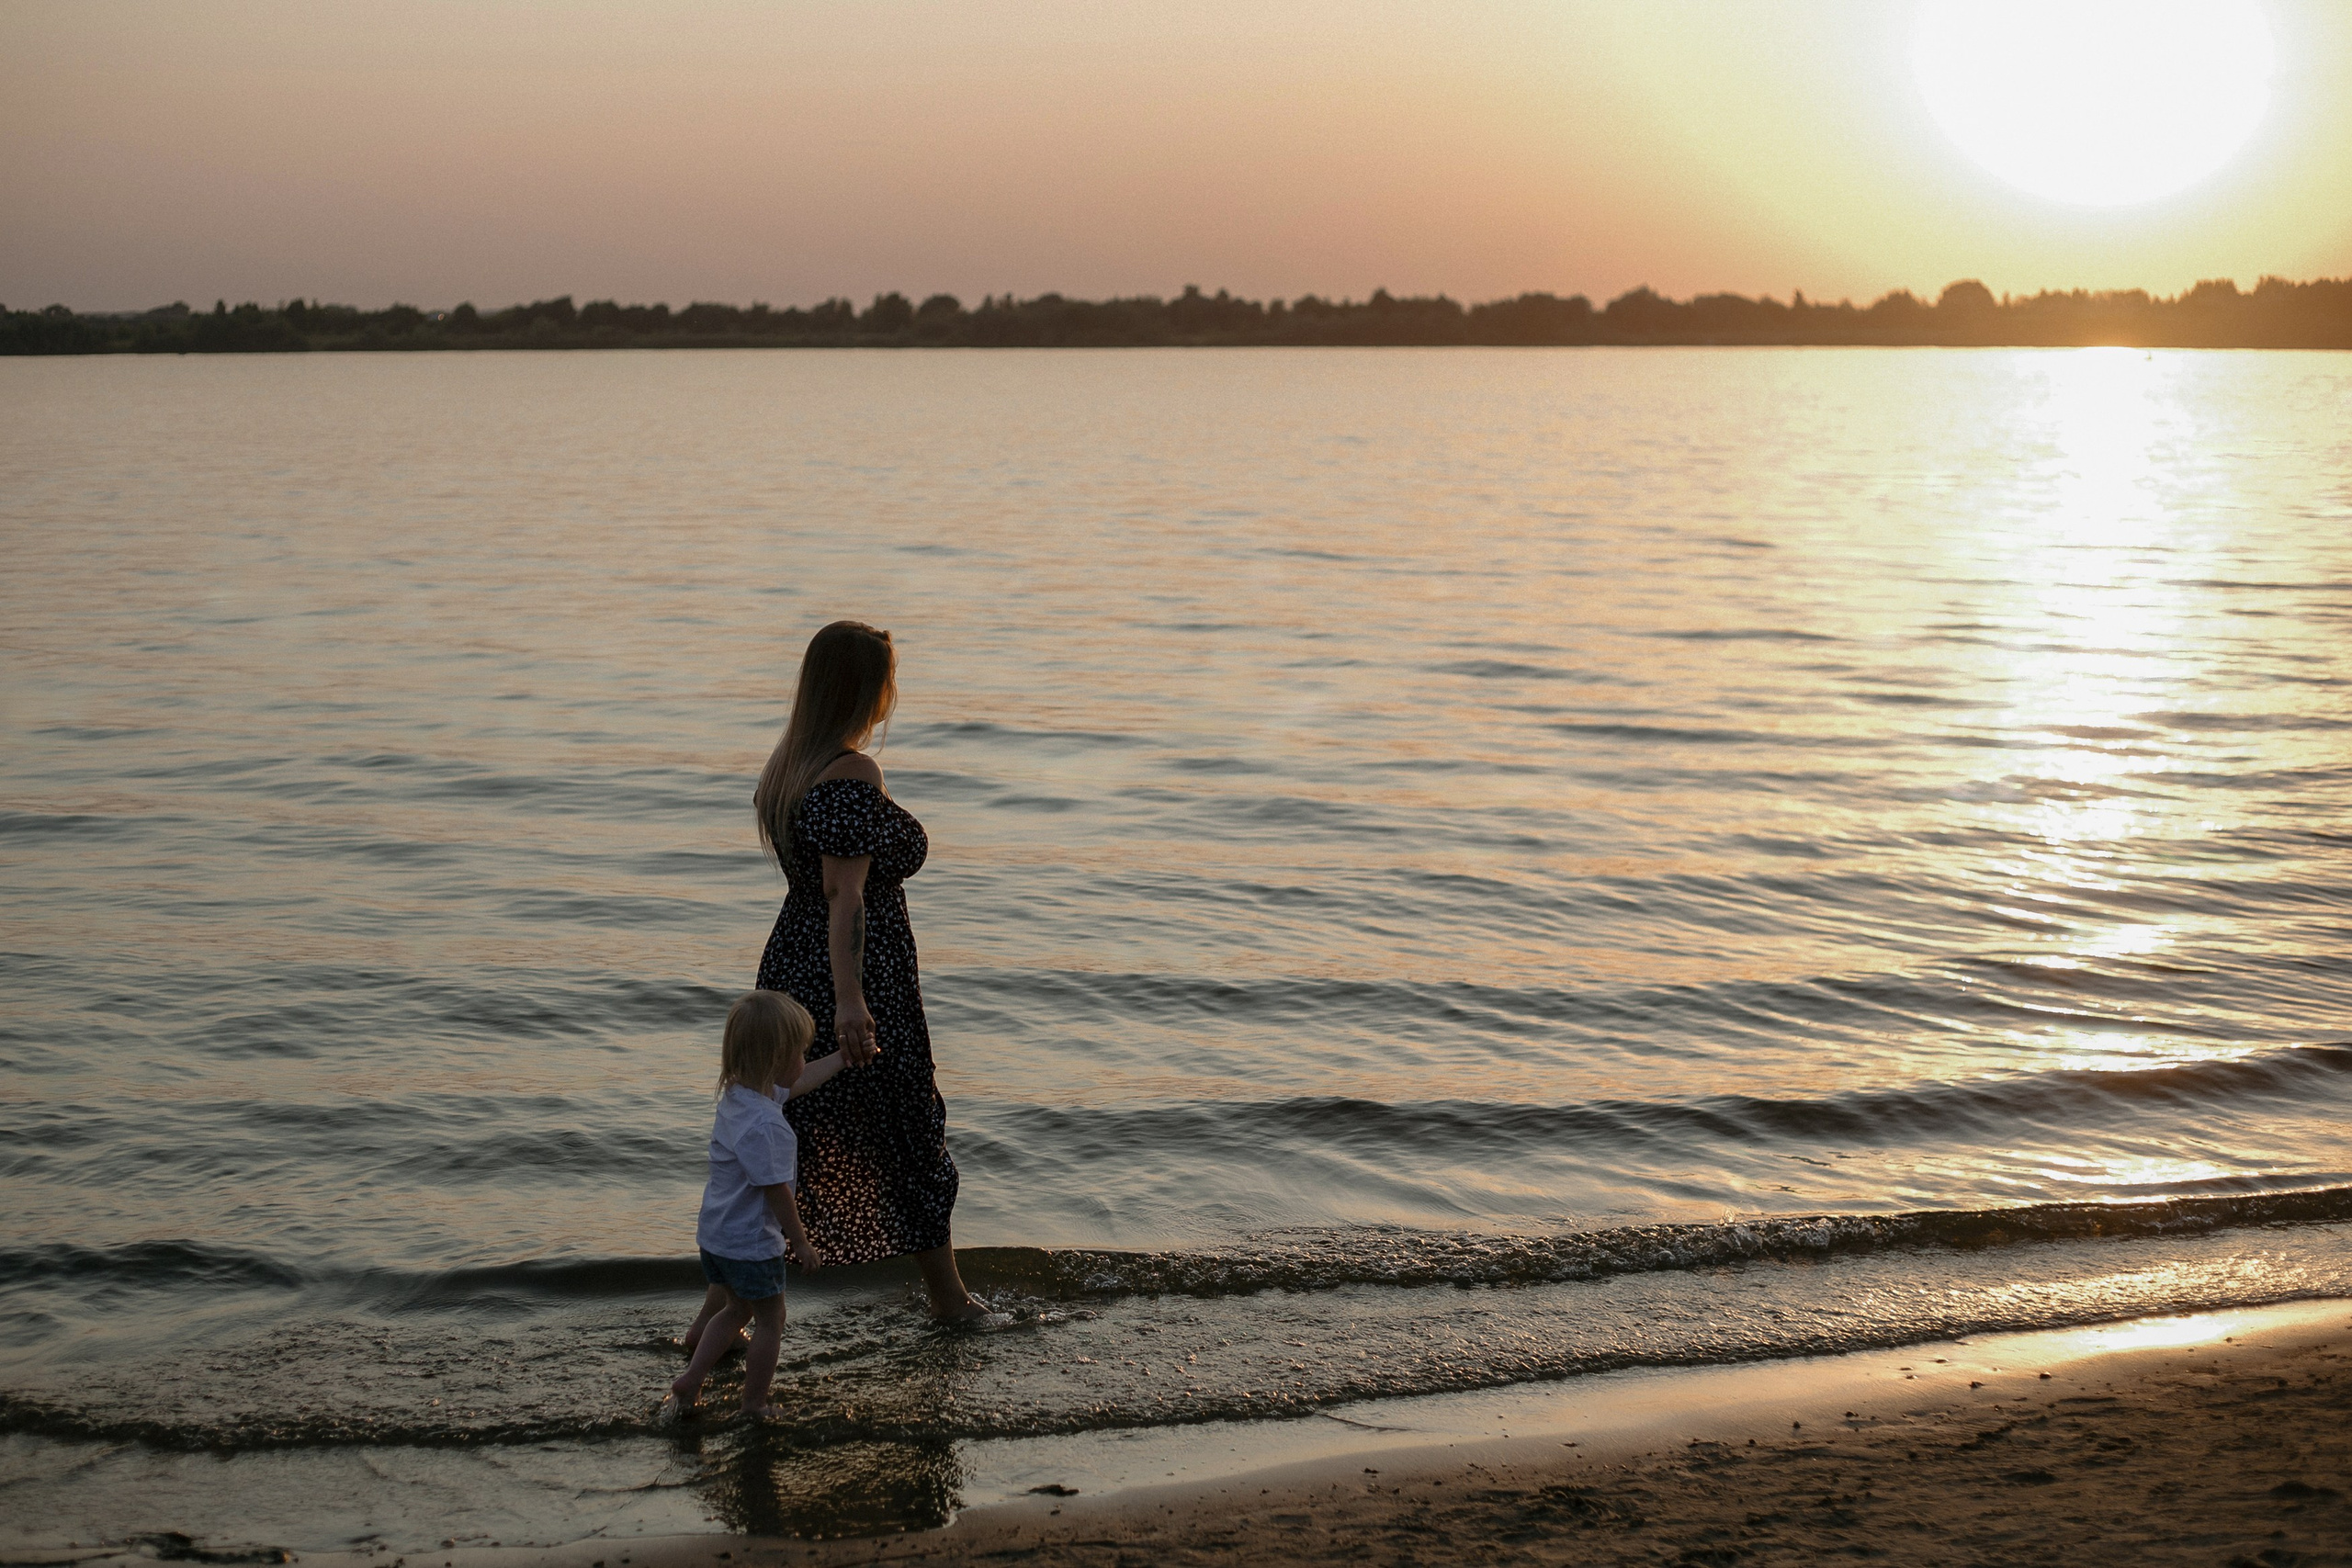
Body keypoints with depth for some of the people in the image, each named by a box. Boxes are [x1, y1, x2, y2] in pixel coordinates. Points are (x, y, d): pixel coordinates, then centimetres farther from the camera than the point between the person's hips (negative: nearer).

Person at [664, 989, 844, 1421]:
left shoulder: (739, 1092, -3)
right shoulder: (764, 1125, -32)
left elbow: (801, 1082, 16)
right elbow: (776, 1191, -25)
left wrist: (846, 1055, 24)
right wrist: (800, 1240, -11)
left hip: (716, 1235, 9)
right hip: (752, 1243, -9)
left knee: (735, 1309, 26)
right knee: (770, 1320, 12)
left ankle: (689, 1382, 24)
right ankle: (755, 1405, 22)